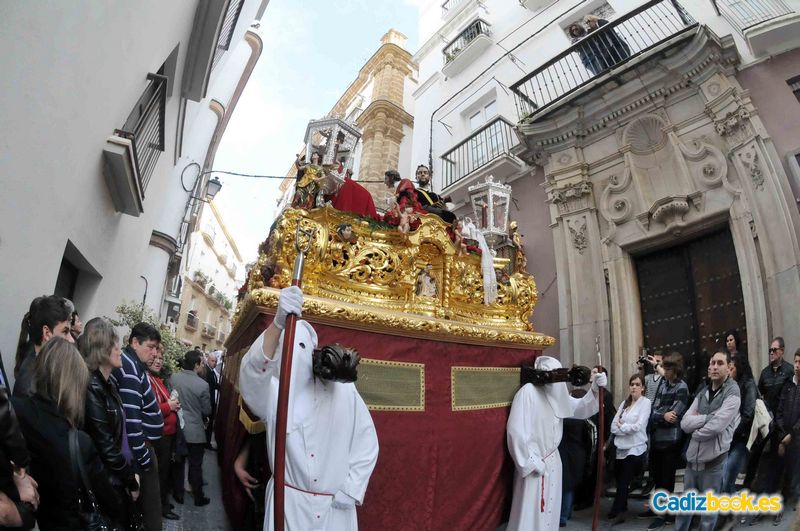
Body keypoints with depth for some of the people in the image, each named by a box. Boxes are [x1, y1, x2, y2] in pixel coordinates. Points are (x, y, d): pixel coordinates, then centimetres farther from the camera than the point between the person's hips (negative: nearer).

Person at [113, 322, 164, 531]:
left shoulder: (133, 364, 12)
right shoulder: (130, 367, -19)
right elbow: (130, 417, -24)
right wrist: (143, 455, -19)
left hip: (142, 442, 10)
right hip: (140, 445, -10)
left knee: (144, 499, 18)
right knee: (149, 504, -1)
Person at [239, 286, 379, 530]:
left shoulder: (342, 390, -6)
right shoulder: (271, 392, -8)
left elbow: (367, 443, 0)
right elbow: (254, 368, -31)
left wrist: (352, 490, -6)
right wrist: (279, 322, -48)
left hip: (335, 505, 1)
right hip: (288, 502, 0)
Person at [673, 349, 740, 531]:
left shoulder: (732, 393, -9)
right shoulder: (702, 393, 9)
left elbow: (716, 426, -20)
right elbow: (685, 423, -1)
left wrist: (697, 421, -4)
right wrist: (708, 417, -14)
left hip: (713, 459, -5)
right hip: (693, 457, 5)